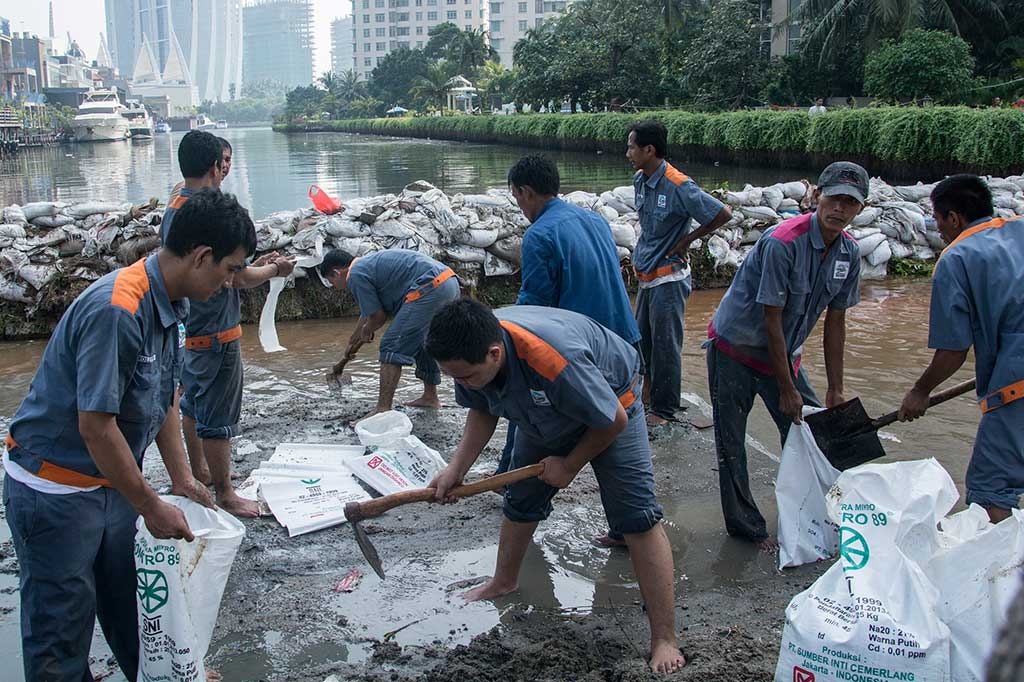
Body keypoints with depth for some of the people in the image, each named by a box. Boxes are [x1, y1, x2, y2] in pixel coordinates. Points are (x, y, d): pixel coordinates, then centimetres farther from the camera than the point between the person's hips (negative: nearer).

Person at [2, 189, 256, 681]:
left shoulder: (167, 306, 2)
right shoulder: (116, 310, -29)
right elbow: (95, 426, -29)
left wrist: (181, 478, 10)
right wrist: (151, 507, -19)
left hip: (111, 483, 9)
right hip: (55, 490, -9)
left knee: (133, 603, 21)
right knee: (62, 627, 6)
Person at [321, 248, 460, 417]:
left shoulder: (356, 275, -2)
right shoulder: (369, 263, 29)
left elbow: (378, 317, -1)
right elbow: (366, 315, 38)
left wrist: (366, 332, 22)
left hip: (430, 288, -10)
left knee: (392, 347, -7)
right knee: (422, 342, 27)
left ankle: (383, 411, -11)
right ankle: (430, 397, 35)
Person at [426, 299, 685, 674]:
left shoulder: (554, 361, -47)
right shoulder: (468, 354, -25)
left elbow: (614, 421, -30)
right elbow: (482, 411, -4)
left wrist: (569, 466, -15)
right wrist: (457, 467, -18)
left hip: (610, 403, -6)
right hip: (544, 415, 7)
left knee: (637, 516, -14)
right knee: (521, 500, 17)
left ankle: (665, 642, -10)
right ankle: (505, 581, 43)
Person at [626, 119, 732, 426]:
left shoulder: (678, 186, -21)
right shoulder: (640, 180, 4)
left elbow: (723, 214, -17)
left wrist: (686, 240, -11)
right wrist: (641, 256, 12)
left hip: (669, 278, -8)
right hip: (646, 274, 8)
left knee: (665, 344, 0)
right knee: (643, 339, 19)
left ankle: (664, 410, 11)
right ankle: (649, 392, 37)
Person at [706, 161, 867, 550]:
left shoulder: (849, 253, -5)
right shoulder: (783, 243, -27)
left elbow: (835, 322, 3)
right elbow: (772, 319, -23)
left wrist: (835, 389, 4)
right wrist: (786, 388, -17)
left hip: (782, 351, 7)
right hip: (735, 347, -6)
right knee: (731, 444, -1)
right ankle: (745, 526, 14)